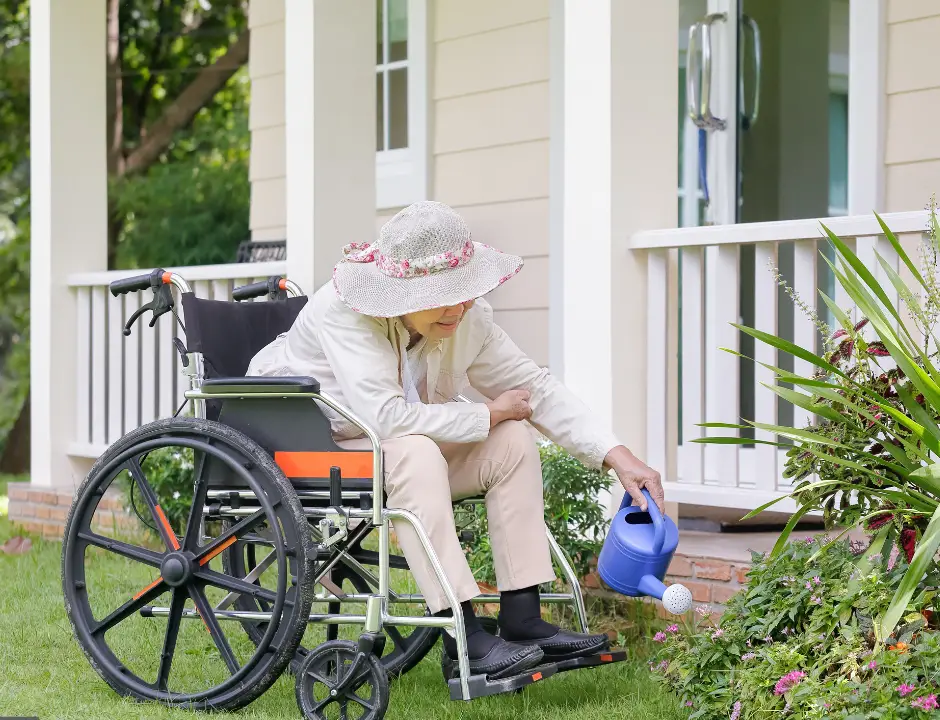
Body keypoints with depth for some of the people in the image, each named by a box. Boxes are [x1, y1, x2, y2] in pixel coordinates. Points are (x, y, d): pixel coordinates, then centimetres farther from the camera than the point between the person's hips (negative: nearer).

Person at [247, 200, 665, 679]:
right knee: (415, 452, -35)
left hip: (403, 448, 7)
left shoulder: (467, 318, -9)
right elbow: (387, 417, -37)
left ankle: (521, 619, -14)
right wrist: (488, 415, -24)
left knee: (513, 441, -12)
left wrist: (617, 456, -14)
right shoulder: (342, 312, -28)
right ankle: (461, 635, -35)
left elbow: (535, 388, -3)